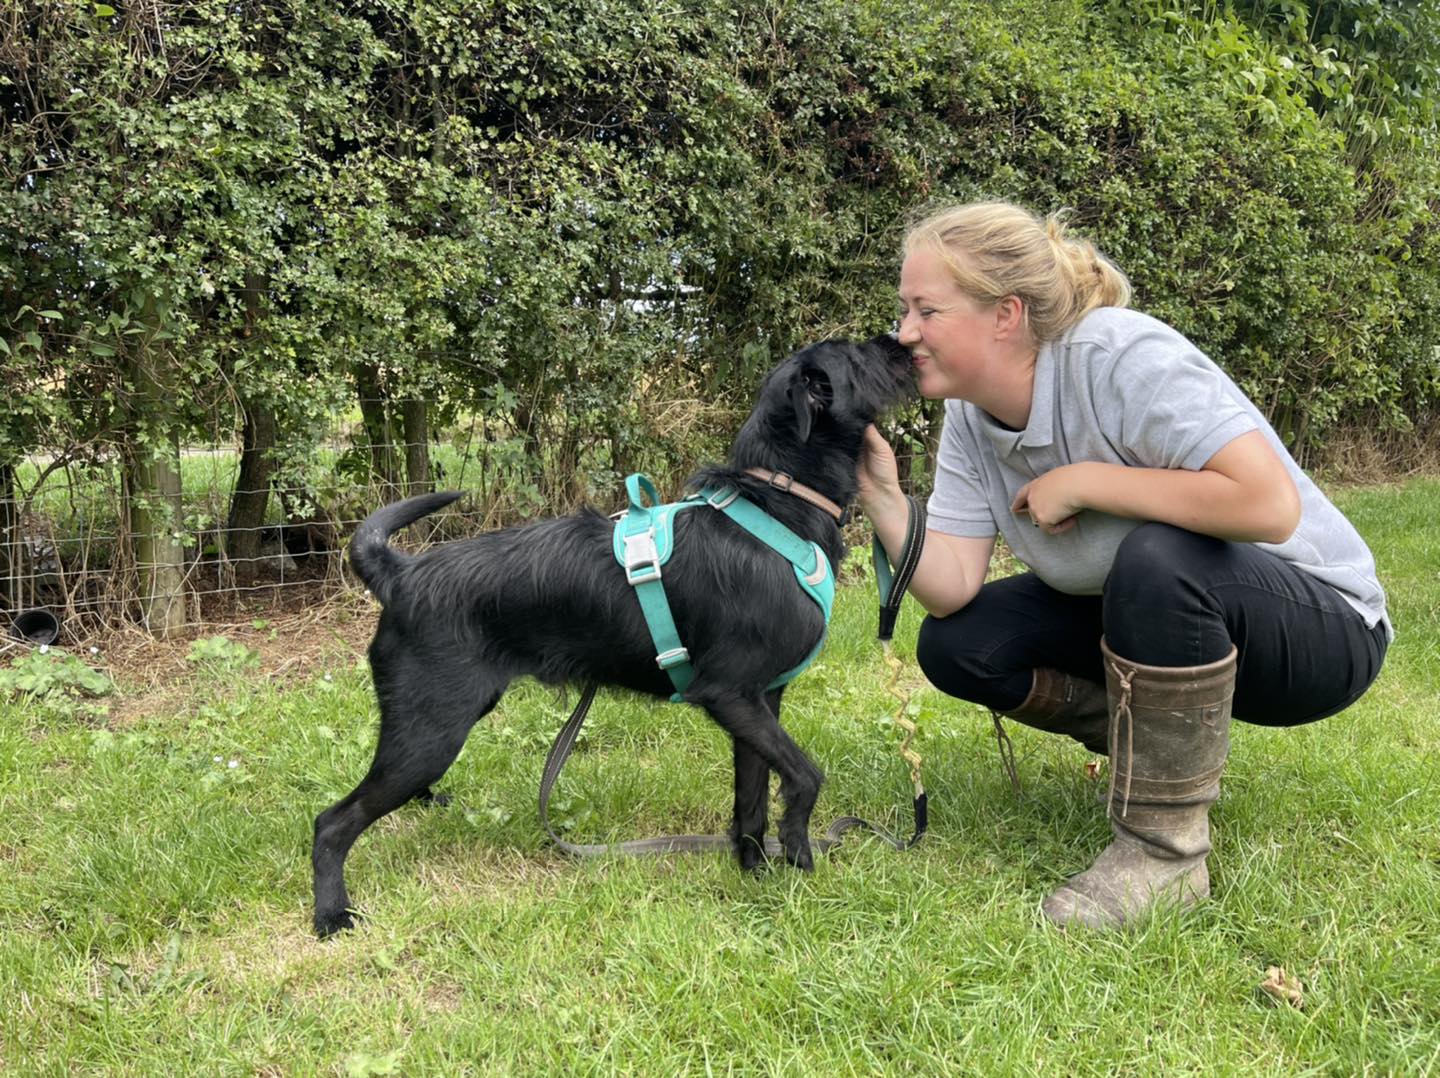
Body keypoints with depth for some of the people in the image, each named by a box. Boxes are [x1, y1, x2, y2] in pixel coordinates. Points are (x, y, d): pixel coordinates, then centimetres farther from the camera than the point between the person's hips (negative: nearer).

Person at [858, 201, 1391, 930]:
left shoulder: (1121, 357, -28)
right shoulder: (969, 416, -6)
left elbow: (1269, 503, -39)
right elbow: (953, 590, -11)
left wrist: (1083, 482, -30)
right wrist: (880, 496, -24)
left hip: (1320, 624, -7)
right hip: (1149, 610, 7)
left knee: (1157, 556, -38)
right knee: (955, 645, -8)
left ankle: (1164, 852, -20)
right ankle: (1177, 750, 10)